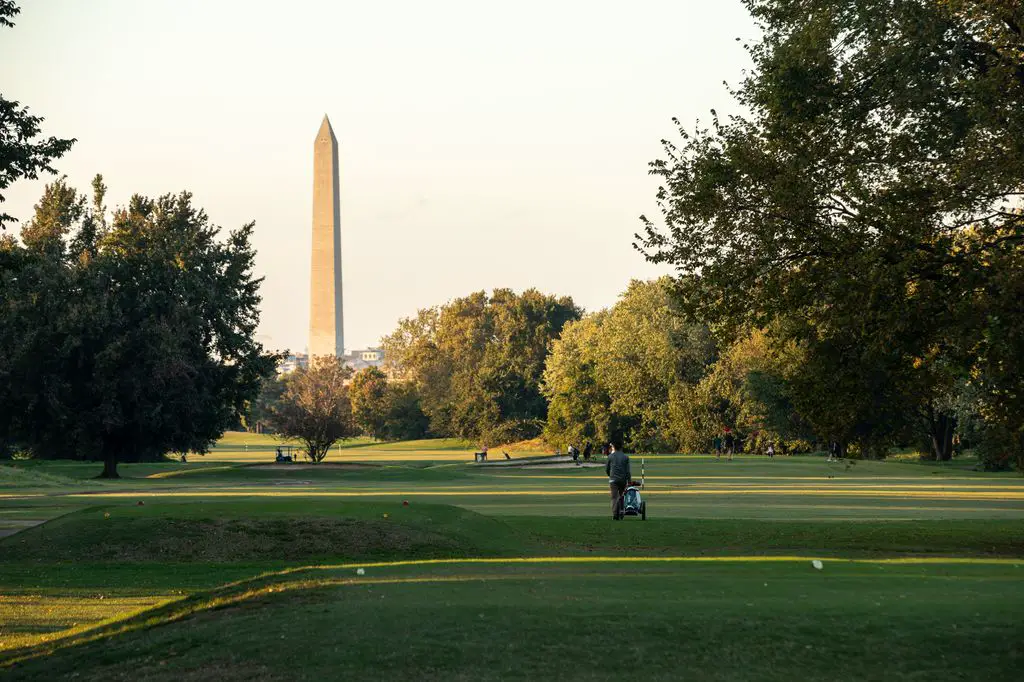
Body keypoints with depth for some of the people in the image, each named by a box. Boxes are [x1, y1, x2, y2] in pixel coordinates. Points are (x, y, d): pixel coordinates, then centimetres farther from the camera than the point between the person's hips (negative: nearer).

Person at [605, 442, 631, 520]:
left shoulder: (610, 456, 2)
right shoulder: (626, 457, 5)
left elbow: (606, 469, 9)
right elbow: (628, 471, 0)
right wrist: (629, 482, 1)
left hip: (613, 479, -2)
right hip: (623, 479, 2)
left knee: (614, 497, -2)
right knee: (621, 496, 18)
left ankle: (615, 514, -14)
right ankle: (621, 511, 8)